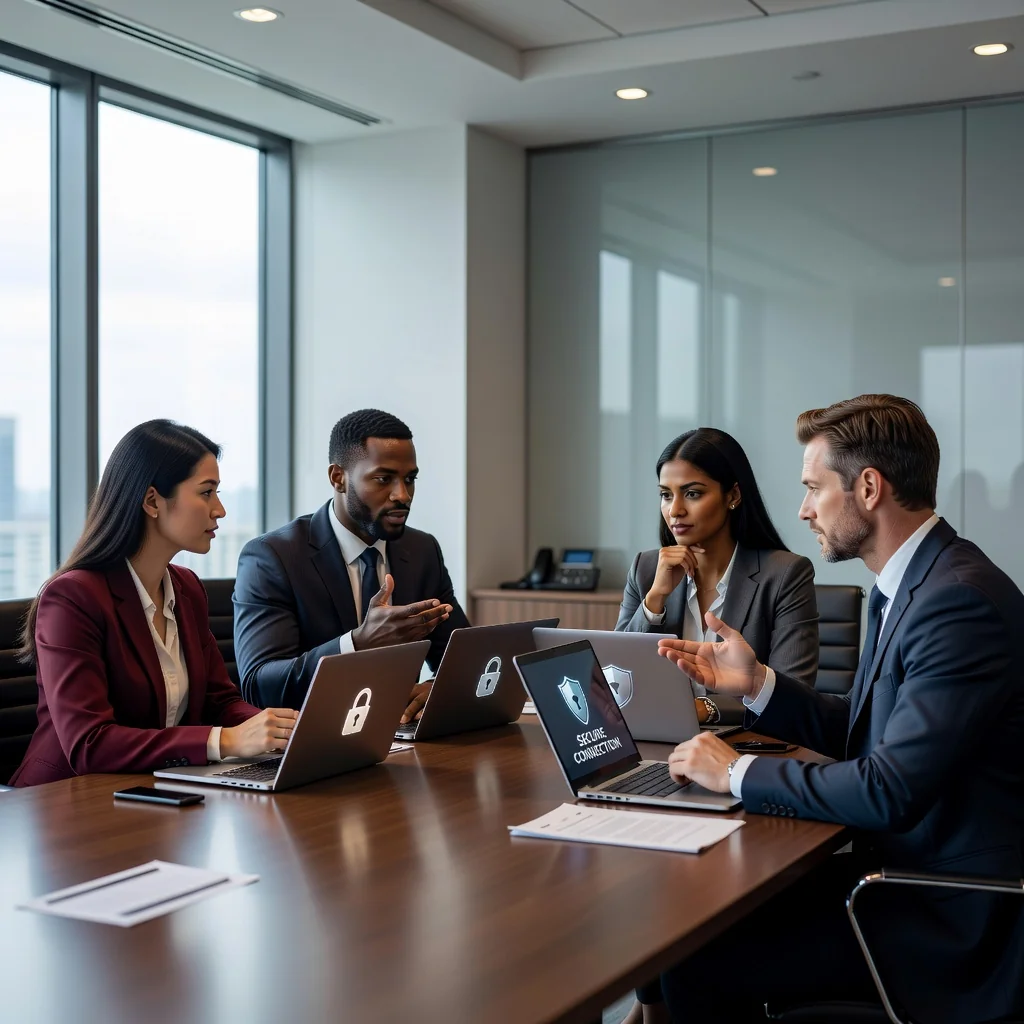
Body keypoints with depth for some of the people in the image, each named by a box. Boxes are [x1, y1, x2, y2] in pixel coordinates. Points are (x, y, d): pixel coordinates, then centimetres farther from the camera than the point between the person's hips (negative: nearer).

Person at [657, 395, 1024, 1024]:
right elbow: (861, 732, 16)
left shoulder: (962, 601, -23)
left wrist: (739, 773, -17)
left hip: (949, 923, -9)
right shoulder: (906, 586, 9)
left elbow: (890, 792, -28)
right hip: (899, 870, 9)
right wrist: (755, 683, 4)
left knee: (696, 963, -13)